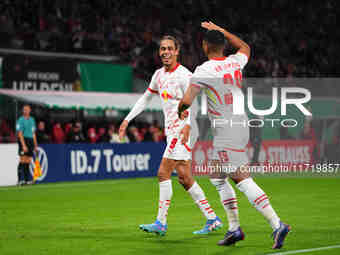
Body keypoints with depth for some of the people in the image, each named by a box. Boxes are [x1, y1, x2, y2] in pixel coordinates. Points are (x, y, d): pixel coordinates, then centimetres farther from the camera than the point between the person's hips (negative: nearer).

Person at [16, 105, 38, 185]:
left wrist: (35, 145, 17)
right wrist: (23, 145, -20)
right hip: (23, 141, -6)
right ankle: (20, 180, -10)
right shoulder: (21, 120, -4)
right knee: (22, 161, -10)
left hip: (31, 141, 6)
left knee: (28, 162, 7)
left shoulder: (32, 120, 16)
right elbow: (20, 134, -11)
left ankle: (27, 179, 10)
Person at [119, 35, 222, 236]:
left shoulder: (184, 75, -12)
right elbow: (146, 98, 26)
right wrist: (127, 120, 22)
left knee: (164, 173, -10)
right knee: (184, 177, 7)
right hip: (172, 131, 8)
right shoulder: (159, 75, 14)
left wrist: (187, 124, -39)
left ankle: (161, 223, -4)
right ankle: (212, 219, 12)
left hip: (183, 131, -8)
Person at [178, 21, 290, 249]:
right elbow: (245, 47, 32)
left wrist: (181, 112, 6)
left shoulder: (204, 70, -13)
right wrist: (221, 30, 34)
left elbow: (186, 101, -17)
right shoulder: (235, 62, 7)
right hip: (241, 125, 8)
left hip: (227, 132, -8)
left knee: (243, 180, -11)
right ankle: (234, 229, 19)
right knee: (217, 177, 17)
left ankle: (277, 224, -20)